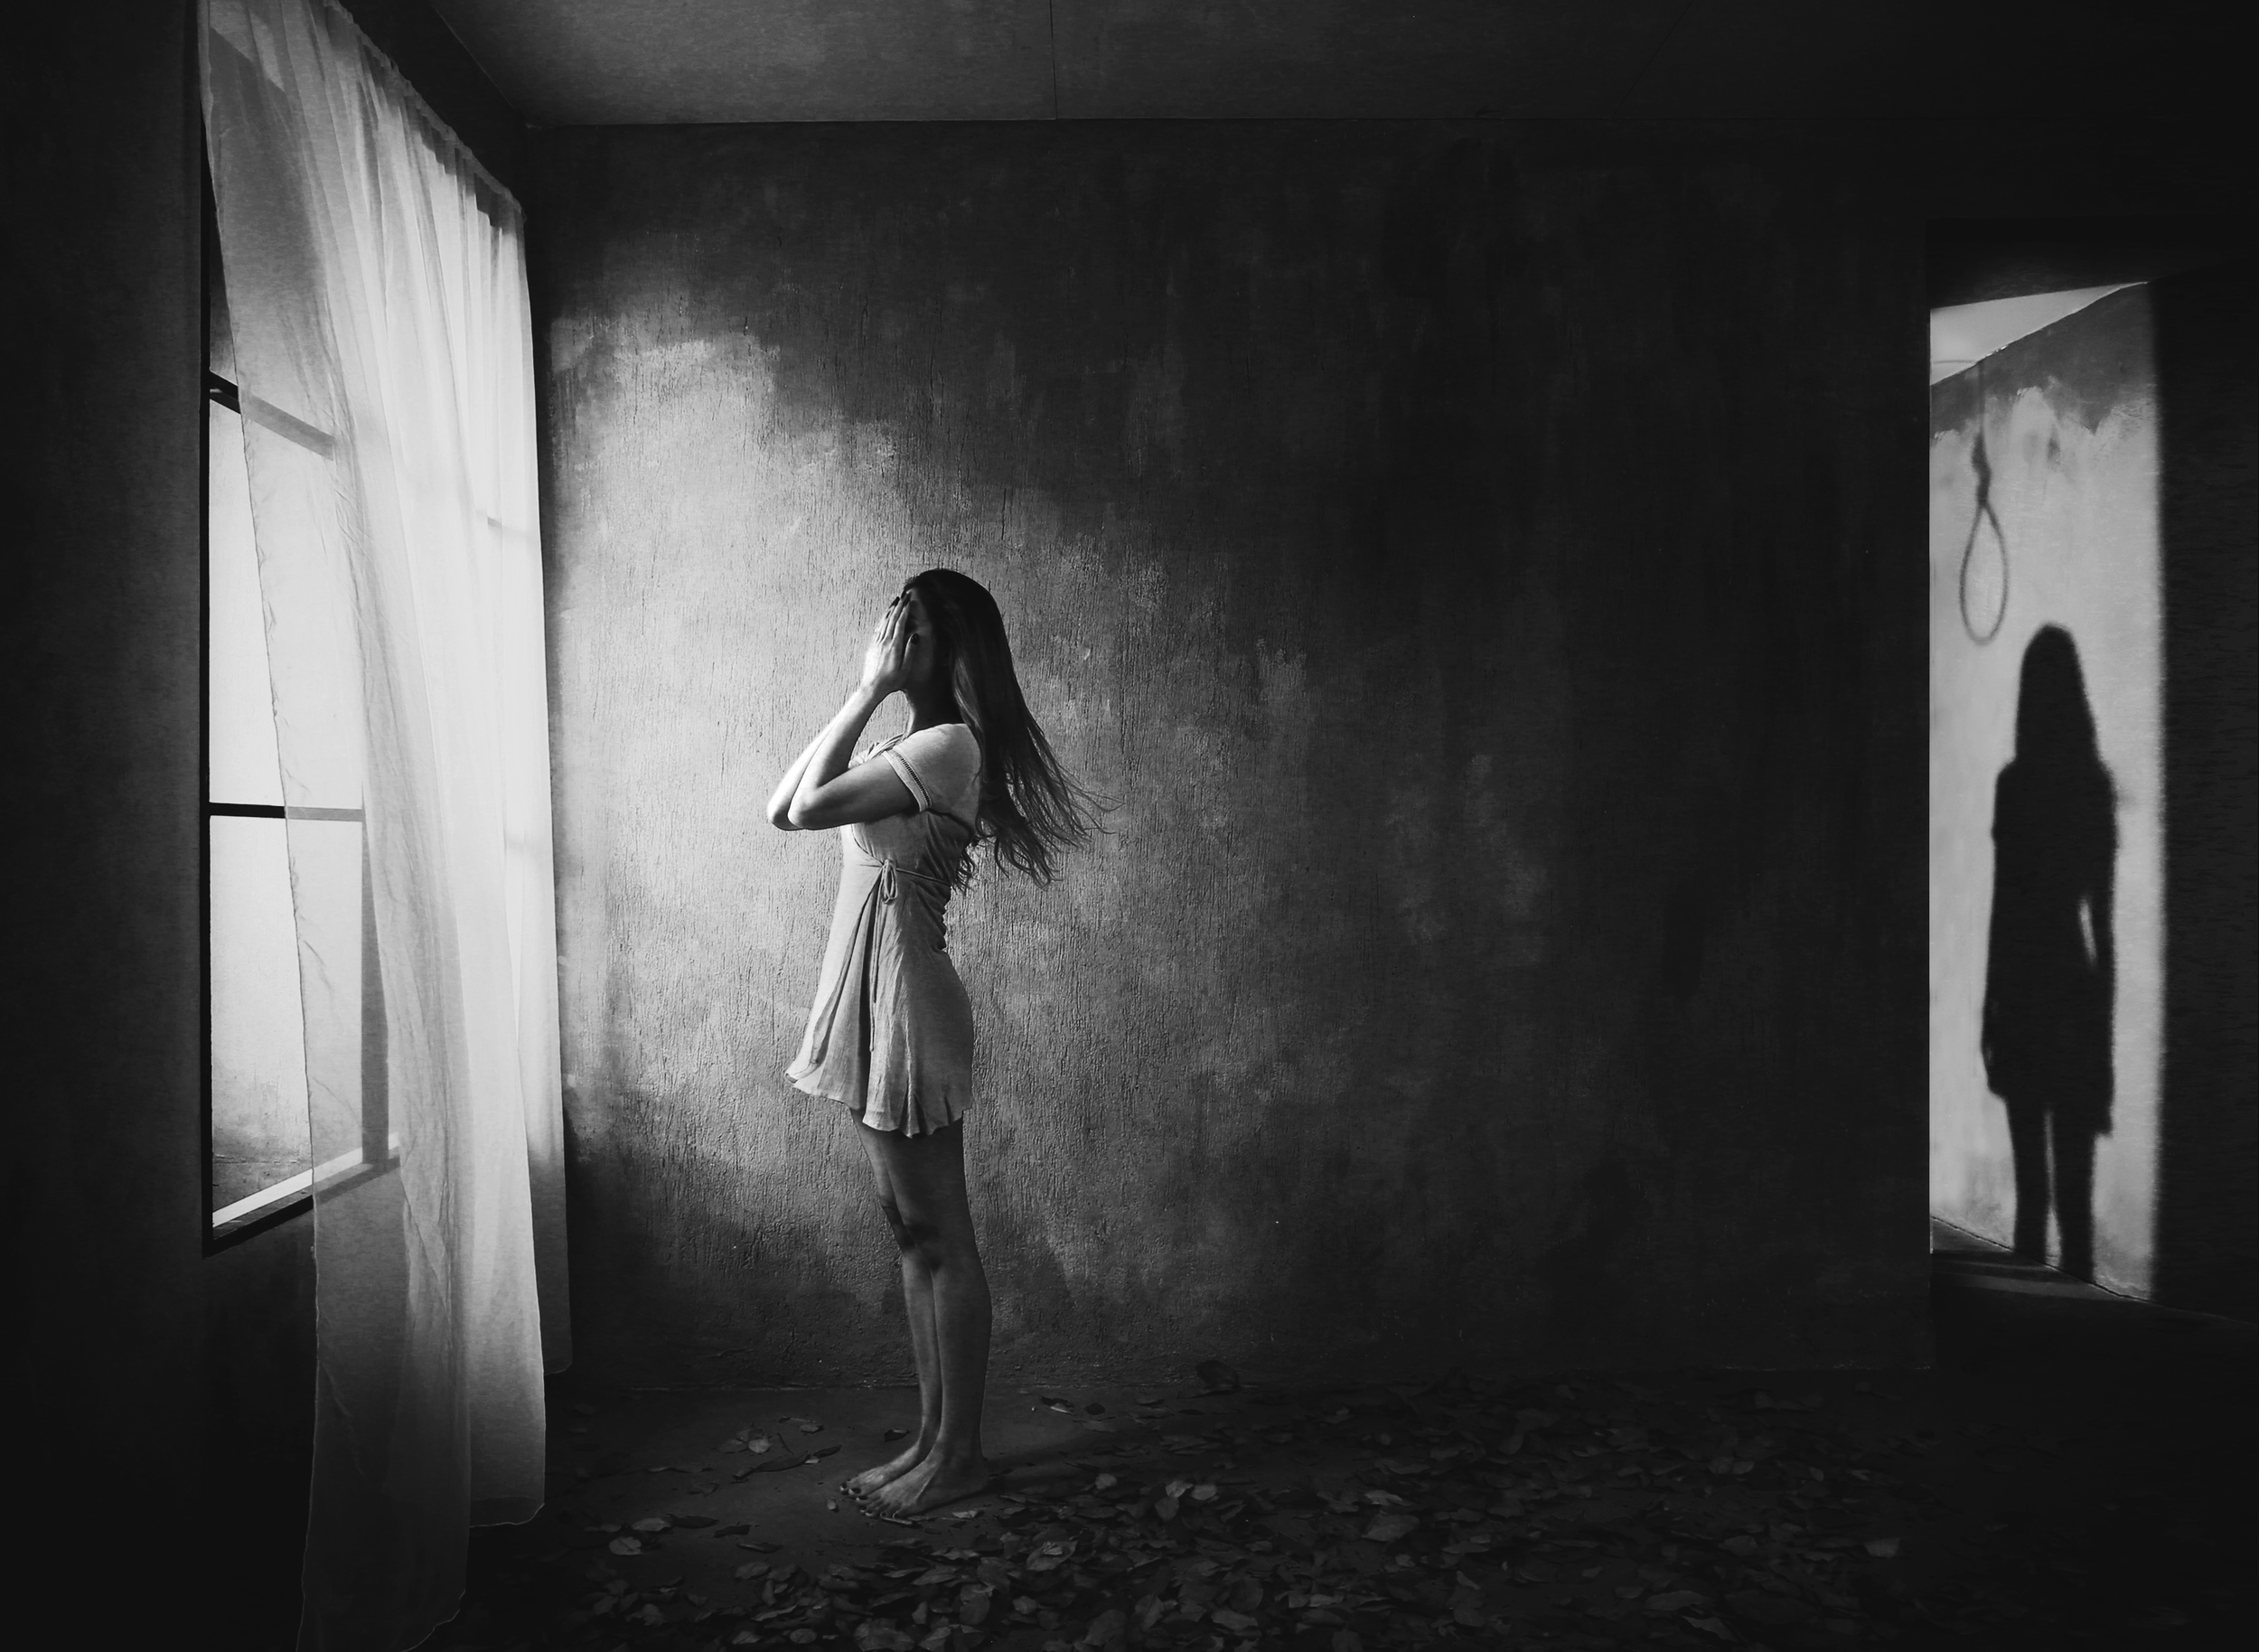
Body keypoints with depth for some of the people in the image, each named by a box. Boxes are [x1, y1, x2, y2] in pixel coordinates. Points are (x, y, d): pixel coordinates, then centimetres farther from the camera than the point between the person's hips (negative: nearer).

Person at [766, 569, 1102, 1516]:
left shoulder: (948, 745, -14)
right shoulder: (912, 748, 14)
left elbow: (808, 808, -18)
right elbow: (782, 809, 12)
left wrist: (869, 694, -10)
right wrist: (861, 698, 8)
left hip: (904, 1004, -10)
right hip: (871, 1007, 10)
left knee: (940, 1239, 1)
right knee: (912, 1233, 15)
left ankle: (958, 1455, 14)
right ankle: (933, 1436, 26)